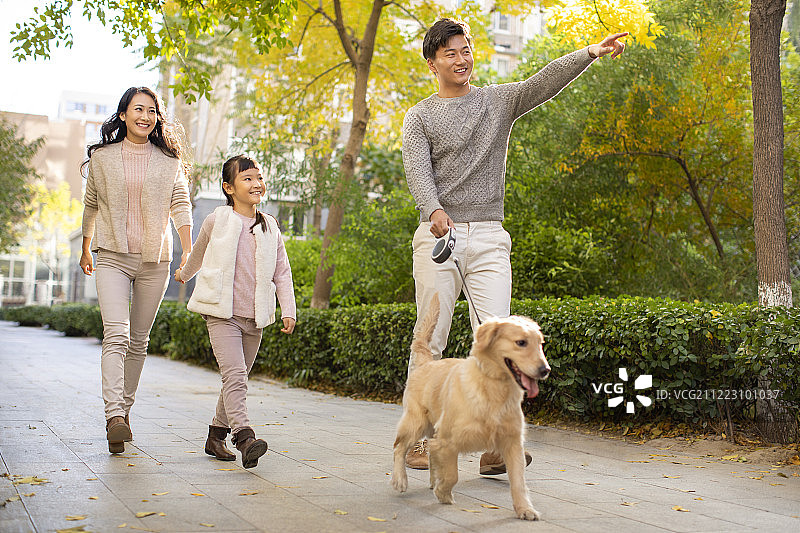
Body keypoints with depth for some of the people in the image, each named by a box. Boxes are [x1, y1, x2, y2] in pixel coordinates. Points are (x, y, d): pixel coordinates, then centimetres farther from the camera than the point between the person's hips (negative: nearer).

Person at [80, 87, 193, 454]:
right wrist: (85, 249, 23)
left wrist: (189, 252, -12)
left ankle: (125, 407, 22)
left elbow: (181, 206, 0)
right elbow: (91, 205, 17)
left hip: (155, 259, 1)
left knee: (139, 340, 8)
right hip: (113, 257, -1)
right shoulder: (102, 158, 7)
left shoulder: (169, 161, 6)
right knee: (115, 333, -17)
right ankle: (114, 415, -24)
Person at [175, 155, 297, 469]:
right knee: (234, 374, -19)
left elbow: (282, 272, 11)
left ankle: (216, 434, 25)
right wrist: (185, 274, 35)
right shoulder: (217, 221, 0)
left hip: (254, 317, 4)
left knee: (238, 378, 11)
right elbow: (199, 252, 20)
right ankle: (244, 437, -28)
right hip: (221, 313, -4)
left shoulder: (269, 227, 9)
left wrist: (288, 310, 2)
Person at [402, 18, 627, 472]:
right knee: (430, 339, -1)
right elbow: (418, 171, -8)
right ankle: (418, 438, 9)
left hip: (489, 237, 1)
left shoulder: (500, 100, 15)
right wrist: (434, 210, -27)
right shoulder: (420, 116, 9)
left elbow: (547, 81, 0)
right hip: (438, 235, -1)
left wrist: (590, 53, -16)